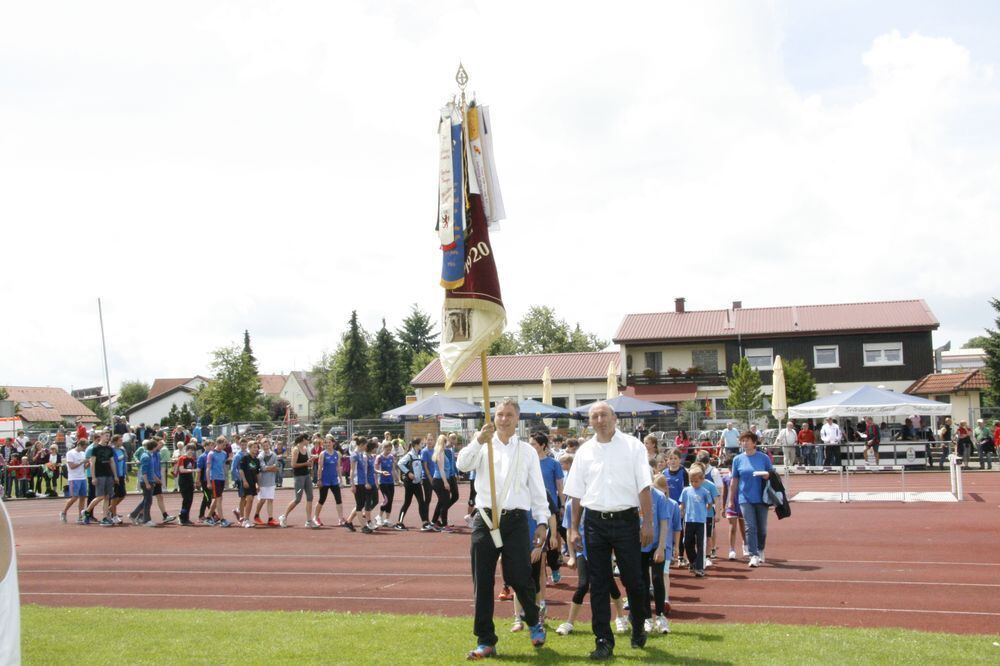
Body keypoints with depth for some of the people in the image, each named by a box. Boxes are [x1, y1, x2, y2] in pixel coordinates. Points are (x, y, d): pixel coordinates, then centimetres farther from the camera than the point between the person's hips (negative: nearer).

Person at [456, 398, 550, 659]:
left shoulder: (527, 451, 10)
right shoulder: (482, 446, 7)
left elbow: (538, 490, 10)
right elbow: (462, 464, -13)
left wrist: (542, 522, 2)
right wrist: (479, 441, -29)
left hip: (516, 520, -1)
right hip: (485, 519, 1)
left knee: (519, 577, -5)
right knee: (483, 583, 4)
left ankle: (534, 622, 26)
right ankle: (485, 641, 15)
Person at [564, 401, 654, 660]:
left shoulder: (632, 446, -1)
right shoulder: (584, 451, 8)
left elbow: (644, 487, -4)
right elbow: (576, 493, 11)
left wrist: (647, 522, -10)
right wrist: (574, 528, 7)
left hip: (625, 520, -3)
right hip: (595, 522, 3)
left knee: (633, 580, 3)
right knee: (598, 584, 4)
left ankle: (639, 628, 29)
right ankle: (603, 641, 12)